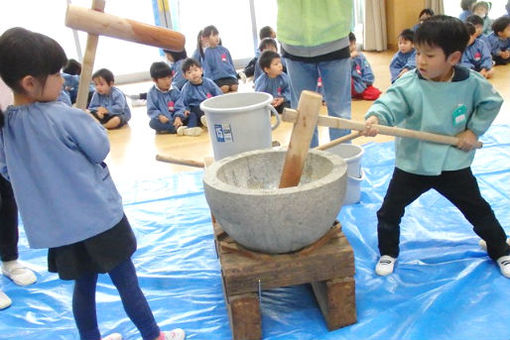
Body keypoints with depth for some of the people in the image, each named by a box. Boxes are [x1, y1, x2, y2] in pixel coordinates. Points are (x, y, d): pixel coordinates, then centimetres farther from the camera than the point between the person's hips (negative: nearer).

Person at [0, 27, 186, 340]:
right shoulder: (67, 118, -22)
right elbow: (101, 150, -9)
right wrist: (90, 122, 6)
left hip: (58, 226, 6)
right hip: (98, 217, -6)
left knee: (84, 284, 21)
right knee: (126, 281, 10)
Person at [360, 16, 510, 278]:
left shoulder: (472, 83, -9)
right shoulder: (408, 84, -16)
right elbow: (390, 103, -30)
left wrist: (474, 130, -4)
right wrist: (375, 118, -51)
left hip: (454, 165, 1)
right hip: (412, 164, 0)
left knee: (479, 211, 13)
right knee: (389, 212, 4)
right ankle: (387, 253, 29)